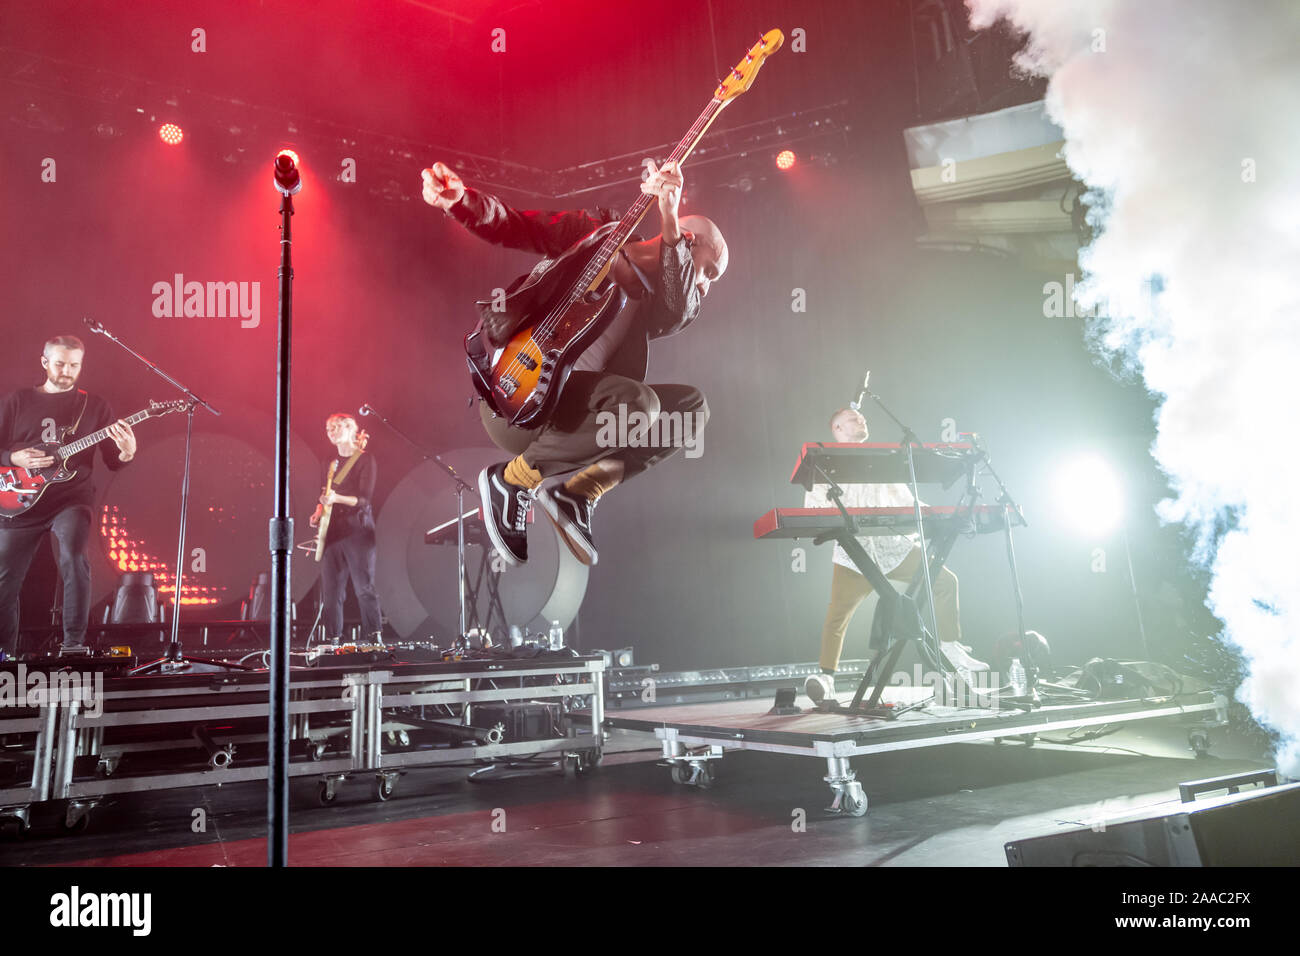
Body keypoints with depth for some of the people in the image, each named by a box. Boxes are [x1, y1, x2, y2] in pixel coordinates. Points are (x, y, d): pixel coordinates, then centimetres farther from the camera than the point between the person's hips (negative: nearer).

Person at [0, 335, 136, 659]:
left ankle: (73, 645, -21)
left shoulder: (94, 406, 7)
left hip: (71, 499, -2)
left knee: (74, 559, -27)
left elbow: (112, 462, 3)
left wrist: (126, 453, -20)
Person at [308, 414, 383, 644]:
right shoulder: (332, 464, 18)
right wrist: (318, 513, 4)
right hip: (332, 531, 6)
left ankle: (375, 638, -1)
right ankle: (333, 640, 10)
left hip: (357, 530, -6)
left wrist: (336, 499, -25)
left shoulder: (365, 460, -1)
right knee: (331, 590, 3)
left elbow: (365, 498, -10)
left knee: (364, 587, -8)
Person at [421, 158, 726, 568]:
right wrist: (459, 199, -15)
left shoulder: (651, 302, 17)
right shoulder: (594, 231, 9)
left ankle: (579, 492, -6)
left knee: (691, 404, -1)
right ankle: (512, 477, -11)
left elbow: (680, 311, -7)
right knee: (639, 402, -29)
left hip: (572, 409, 6)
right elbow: (511, 226, 7)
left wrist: (669, 220, -21)